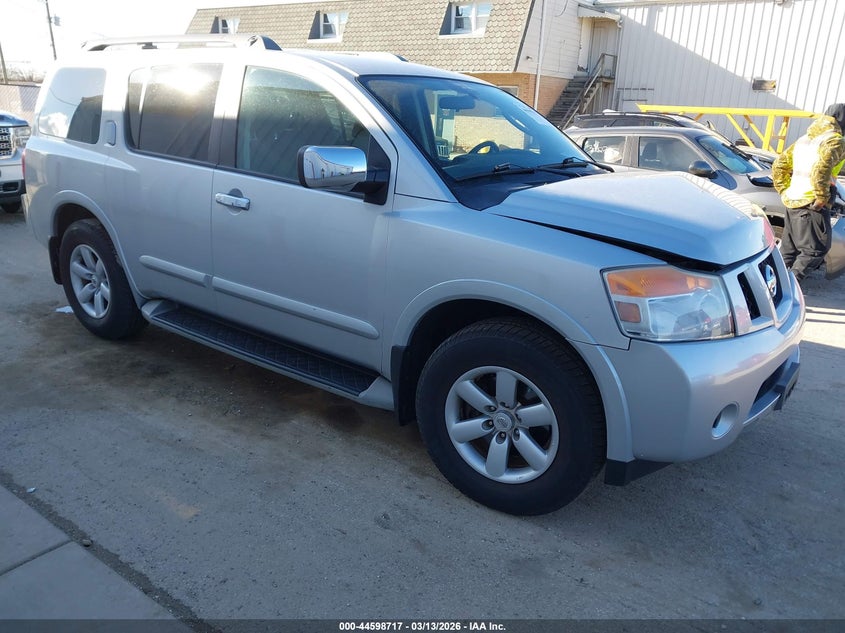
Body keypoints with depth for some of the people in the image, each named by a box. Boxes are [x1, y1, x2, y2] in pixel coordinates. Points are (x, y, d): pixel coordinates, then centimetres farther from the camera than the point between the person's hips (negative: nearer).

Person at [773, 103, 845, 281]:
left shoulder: (804, 139, 17)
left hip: (792, 202, 8)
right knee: (816, 250, -2)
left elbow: (779, 166, 18)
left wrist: (785, 191, 18)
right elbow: (820, 169, -24)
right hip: (811, 206, -8)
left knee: (788, 250, 13)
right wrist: (822, 197, -16)